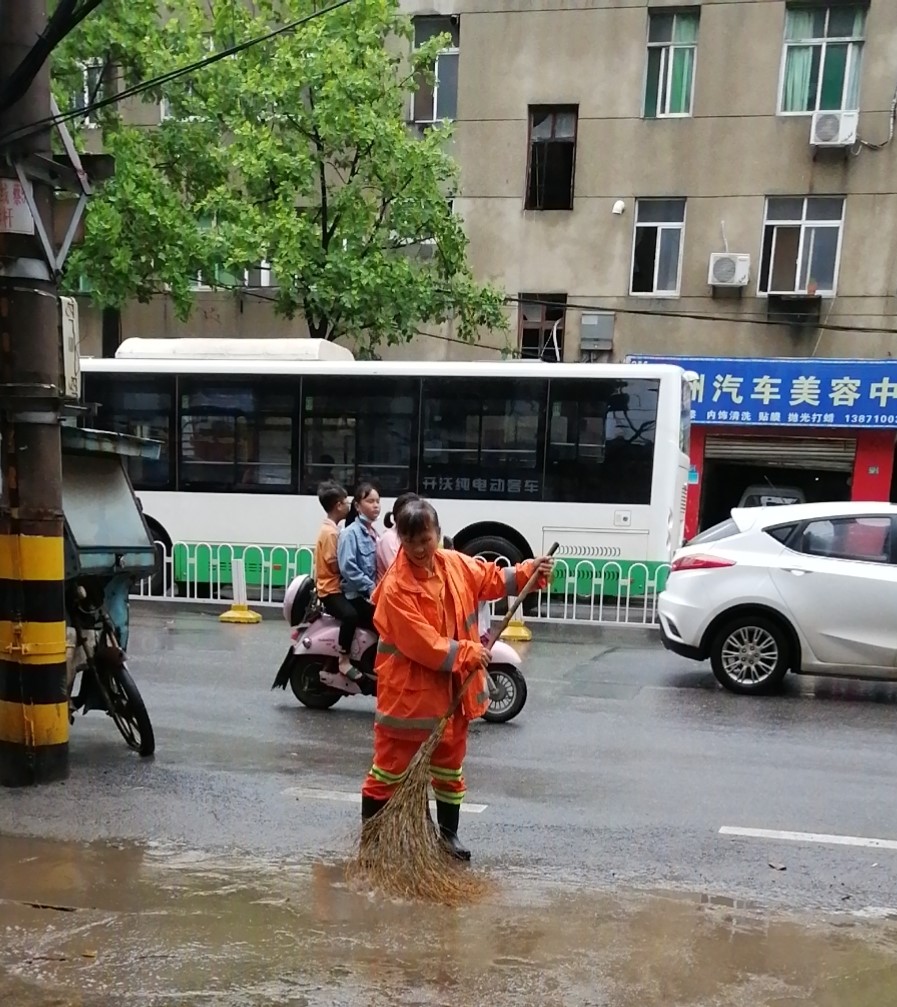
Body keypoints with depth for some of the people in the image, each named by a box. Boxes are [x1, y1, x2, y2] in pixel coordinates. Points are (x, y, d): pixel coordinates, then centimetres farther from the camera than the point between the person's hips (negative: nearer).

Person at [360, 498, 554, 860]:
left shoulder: (457, 564, 0)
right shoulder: (395, 587, -21)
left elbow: (491, 578, 16)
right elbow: (421, 643, -24)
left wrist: (529, 572, 2)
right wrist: (466, 653, -24)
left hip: (451, 690, 6)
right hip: (407, 692, -6)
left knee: (450, 766, 18)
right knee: (390, 767, 6)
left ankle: (448, 832, 34)